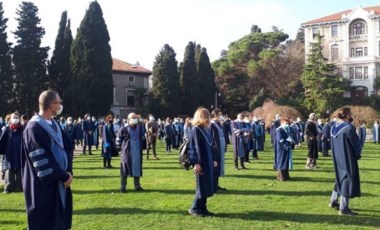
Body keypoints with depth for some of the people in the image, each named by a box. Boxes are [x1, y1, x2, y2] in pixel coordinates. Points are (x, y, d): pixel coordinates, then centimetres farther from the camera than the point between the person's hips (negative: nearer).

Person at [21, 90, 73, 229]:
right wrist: (64, 176, -14)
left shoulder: (54, 124, 9)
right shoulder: (34, 128, -18)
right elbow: (42, 160, -21)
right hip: (43, 185, -8)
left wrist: (68, 172, -6)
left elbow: (66, 148, 9)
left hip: (59, 182, 8)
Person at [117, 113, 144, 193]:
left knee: (137, 168, 9)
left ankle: (137, 186, 20)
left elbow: (142, 137, 18)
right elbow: (118, 139, 1)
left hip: (137, 152, 4)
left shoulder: (139, 128, 5)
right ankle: (123, 187, 10)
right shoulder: (124, 129, -8)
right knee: (124, 169, 1)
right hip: (127, 152, -4)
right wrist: (125, 142, -7)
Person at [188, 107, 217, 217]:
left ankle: (203, 208, 18)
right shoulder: (195, 129, -12)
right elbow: (195, 147, -16)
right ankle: (194, 209, 8)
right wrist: (196, 163, -19)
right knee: (201, 186, -3)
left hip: (208, 161, 8)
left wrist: (213, 159, 16)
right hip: (201, 162, -8)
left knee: (206, 186, 10)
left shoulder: (206, 129, 12)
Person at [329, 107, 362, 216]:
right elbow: (356, 144, -12)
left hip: (337, 157, 8)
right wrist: (358, 155, 6)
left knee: (340, 178, 22)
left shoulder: (334, 126, 3)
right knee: (348, 179, 1)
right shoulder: (348, 128, -21)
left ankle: (333, 201, 29)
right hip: (348, 158, -8)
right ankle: (343, 208, 4)